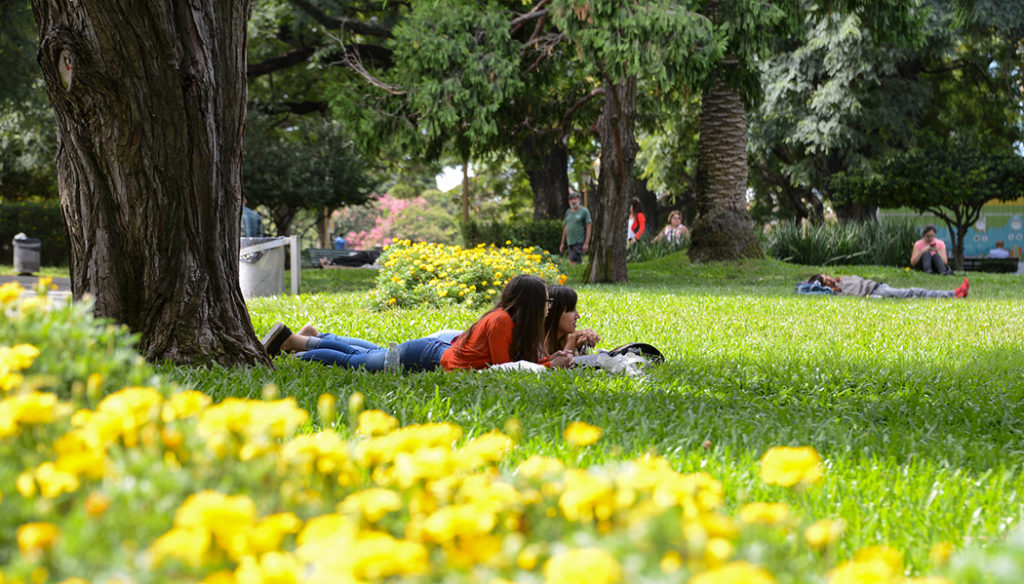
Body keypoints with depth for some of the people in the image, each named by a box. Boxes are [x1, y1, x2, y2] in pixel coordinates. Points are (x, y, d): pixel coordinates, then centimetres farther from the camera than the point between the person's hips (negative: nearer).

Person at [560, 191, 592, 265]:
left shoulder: (584, 211, -2)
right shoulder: (568, 212, 16)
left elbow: (588, 228, -6)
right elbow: (565, 228, 20)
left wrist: (586, 243, -13)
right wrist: (563, 243, 17)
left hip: (579, 242, -6)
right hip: (570, 242, 6)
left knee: (573, 261, -18)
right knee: (578, 262, 8)